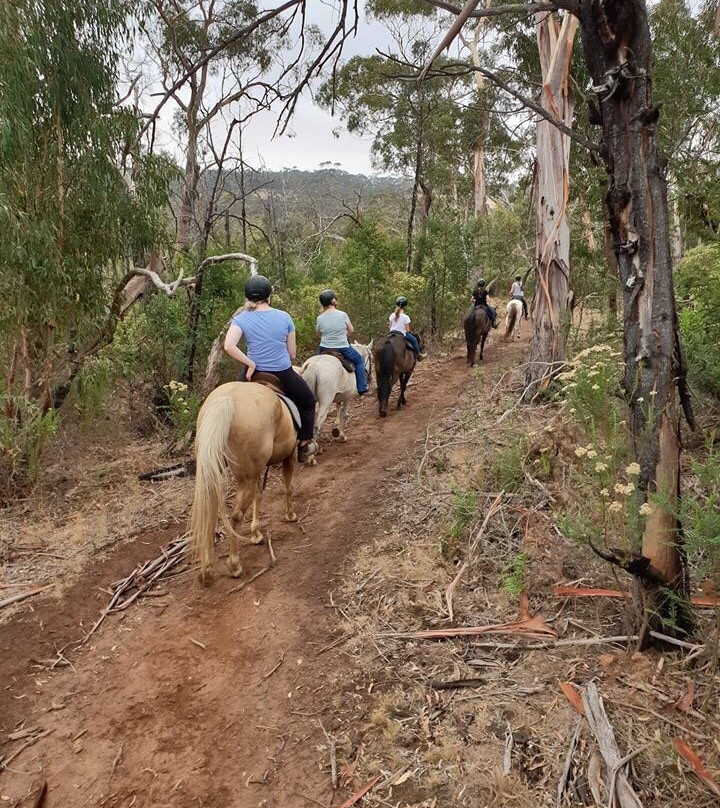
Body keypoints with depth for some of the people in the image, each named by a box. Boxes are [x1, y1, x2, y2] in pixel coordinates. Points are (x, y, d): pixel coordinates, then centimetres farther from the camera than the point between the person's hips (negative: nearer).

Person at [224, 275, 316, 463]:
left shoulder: (241, 318, -4)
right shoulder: (284, 317, -3)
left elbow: (229, 346, -21)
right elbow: (292, 354, 2)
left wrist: (251, 363, -13)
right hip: (285, 375, 0)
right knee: (307, 401, 26)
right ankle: (303, 445, 29)